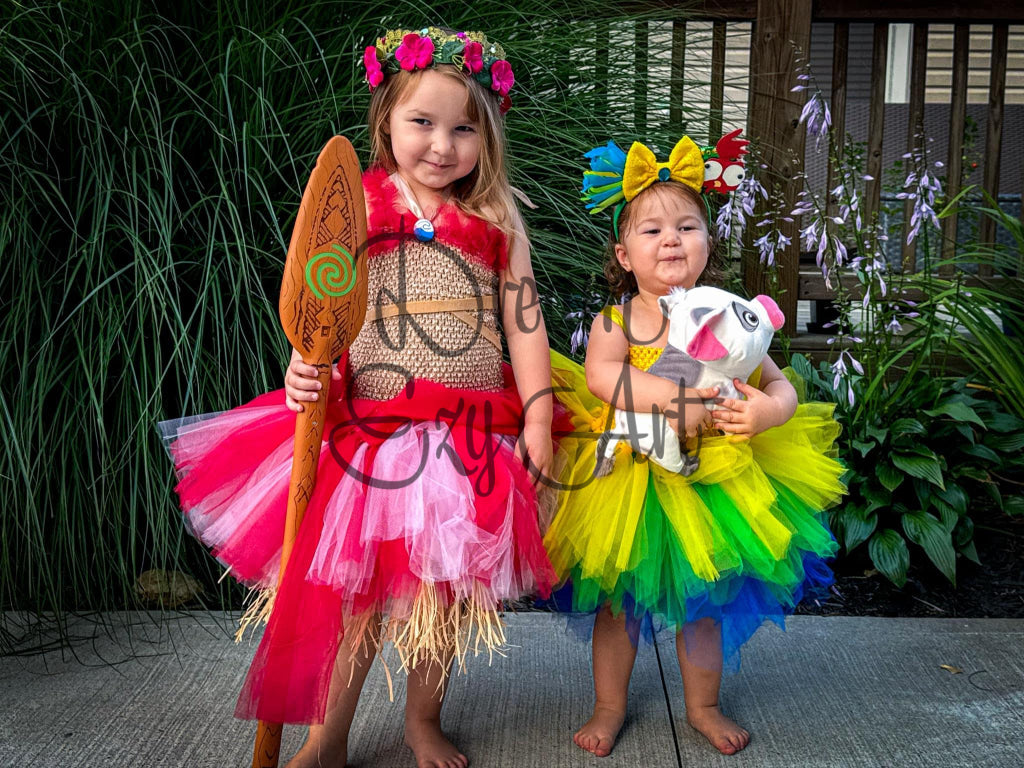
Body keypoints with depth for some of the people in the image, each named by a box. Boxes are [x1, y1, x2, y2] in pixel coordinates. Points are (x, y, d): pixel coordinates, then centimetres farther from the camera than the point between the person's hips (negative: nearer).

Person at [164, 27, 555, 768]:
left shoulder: (498, 220, 3)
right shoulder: (354, 209, -1)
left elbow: (524, 322, 2)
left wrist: (537, 419, -2)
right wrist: (303, 372, -19)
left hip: (474, 436, 2)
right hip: (373, 425, -1)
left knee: (447, 585, 13)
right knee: (354, 583, 6)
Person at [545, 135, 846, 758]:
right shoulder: (616, 320, -8)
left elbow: (780, 385, -1)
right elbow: (599, 375, -26)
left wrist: (770, 409, -24)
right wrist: (673, 397, -34)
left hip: (708, 482, 1)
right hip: (626, 479, -1)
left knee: (702, 602, 17)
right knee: (618, 602, 14)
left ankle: (703, 705, 40)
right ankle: (610, 705, 35)